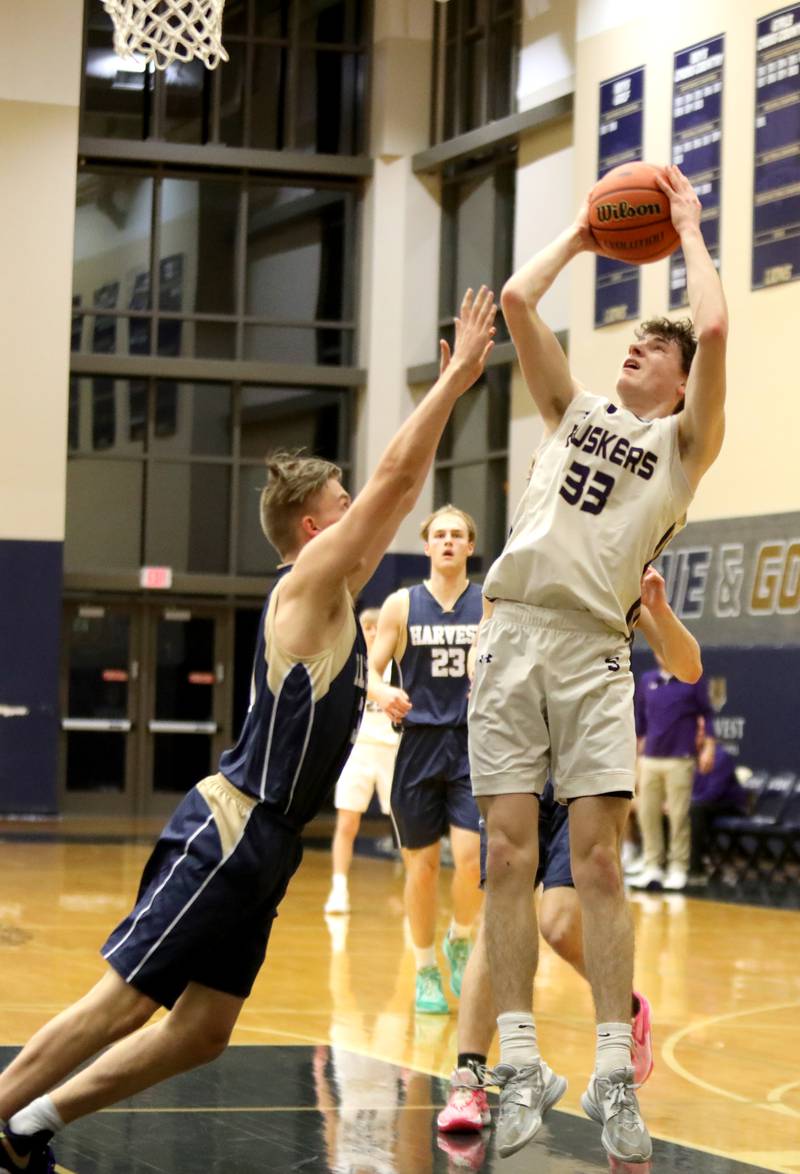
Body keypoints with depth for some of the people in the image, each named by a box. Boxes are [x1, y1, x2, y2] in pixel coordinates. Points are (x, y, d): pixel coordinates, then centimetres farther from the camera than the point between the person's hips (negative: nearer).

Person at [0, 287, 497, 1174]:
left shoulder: (335, 594, 17)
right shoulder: (309, 579, -8)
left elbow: (401, 489, 24)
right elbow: (394, 477, -13)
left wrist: (450, 390, 23)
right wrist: (457, 376, -8)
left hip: (264, 844, 10)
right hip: (230, 830, -10)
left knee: (201, 1031, 8)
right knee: (125, 1000, -10)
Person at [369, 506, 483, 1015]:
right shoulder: (402, 605, 4)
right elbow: (371, 671, 4)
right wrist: (383, 693, -19)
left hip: (474, 747, -1)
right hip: (419, 743, 1)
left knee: (471, 856, -15)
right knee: (422, 864, 5)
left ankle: (462, 938, 13)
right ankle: (426, 970, 20)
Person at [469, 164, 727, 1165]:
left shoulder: (685, 440, 11)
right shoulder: (575, 412, 23)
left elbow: (716, 329, -4)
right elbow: (516, 302, 17)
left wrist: (688, 229, 8)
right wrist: (583, 233, 25)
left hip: (593, 648, -3)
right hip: (512, 637, 3)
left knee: (597, 860, -7)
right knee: (508, 857, -3)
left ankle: (613, 1073, -5)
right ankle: (522, 1065, -1)